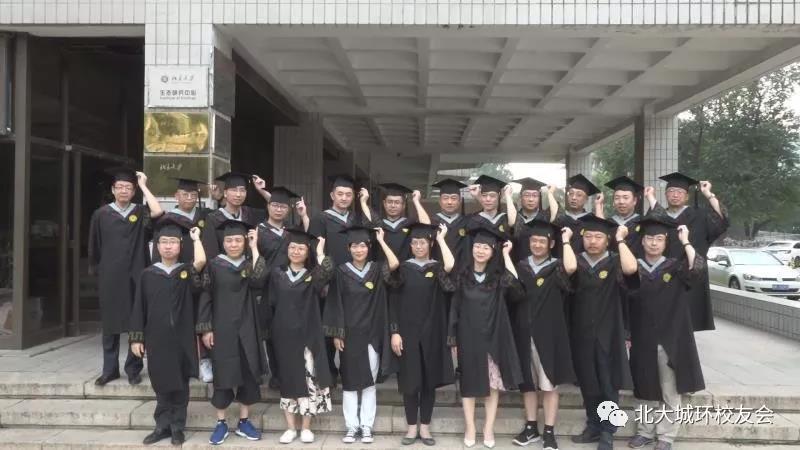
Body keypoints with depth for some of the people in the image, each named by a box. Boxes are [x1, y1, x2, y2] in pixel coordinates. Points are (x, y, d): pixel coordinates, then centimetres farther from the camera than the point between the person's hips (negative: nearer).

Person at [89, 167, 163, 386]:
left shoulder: (140, 212, 1)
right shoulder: (101, 214, 3)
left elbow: (158, 211, -21)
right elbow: (94, 246, 9)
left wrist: (143, 185, -13)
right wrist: (95, 270, 10)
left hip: (135, 276, -1)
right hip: (110, 276, 1)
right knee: (110, 323, 8)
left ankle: (133, 368, 15)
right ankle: (110, 369, 18)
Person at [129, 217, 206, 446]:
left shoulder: (187, 272, -1)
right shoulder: (148, 274, 3)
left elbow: (201, 261, -23)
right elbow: (139, 308, 4)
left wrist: (196, 237, -8)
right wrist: (136, 338, 1)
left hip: (181, 339, -1)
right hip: (156, 339, 1)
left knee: (180, 386, 7)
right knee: (161, 385, 11)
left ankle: (177, 427, 19)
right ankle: (162, 426, 23)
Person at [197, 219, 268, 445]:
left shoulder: (250, 264, 4)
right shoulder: (214, 265, 0)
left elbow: (258, 279, -18)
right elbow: (205, 298, -1)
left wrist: (254, 247, -14)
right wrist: (205, 329, -7)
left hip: (246, 329, 2)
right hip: (221, 329, -2)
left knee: (249, 373, 5)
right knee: (223, 375, 3)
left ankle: (244, 421, 18)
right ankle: (221, 423, 15)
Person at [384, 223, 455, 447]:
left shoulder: (437, 268, 3)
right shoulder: (402, 268, 4)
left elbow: (450, 265, -22)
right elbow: (394, 303, 1)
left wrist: (441, 238, -10)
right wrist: (394, 332, -8)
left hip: (431, 332, 0)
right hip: (407, 332, 0)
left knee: (429, 380, 6)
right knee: (410, 380, 3)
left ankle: (424, 426, 17)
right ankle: (412, 427, 15)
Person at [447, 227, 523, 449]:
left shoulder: (498, 276, 2)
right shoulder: (461, 276, 1)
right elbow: (454, 308, 2)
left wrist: (506, 255, -12)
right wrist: (453, 339, -2)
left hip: (493, 338, 0)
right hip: (468, 337, 0)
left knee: (493, 384, 5)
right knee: (468, 383, 6)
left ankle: (488, 429, 17)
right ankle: (469, 428, 18)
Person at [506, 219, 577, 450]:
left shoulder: (556, 267, -1)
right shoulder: (520, 266, 8)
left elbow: (571, 267, -26)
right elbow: (512, 294, -4)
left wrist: (566, 240, -12)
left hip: (549, 333, -3)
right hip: (524, 333, 3)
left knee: (549, 384, 2)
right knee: (528, 382, 11)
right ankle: (531, 427, 23)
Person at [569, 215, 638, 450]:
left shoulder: (614, 263, -3)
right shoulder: (577, 260, 5)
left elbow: (631, 268, -25)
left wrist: (620, 240, -16)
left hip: (608, 334, -3)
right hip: (581, 333, 3)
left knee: (608, 385, 5)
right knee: (588, 384, 13)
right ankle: (593, 427, 29)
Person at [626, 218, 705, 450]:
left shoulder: (675, 267, 0)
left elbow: (697, 268, -23)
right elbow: (625, 305, 7)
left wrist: (685, 241, -18)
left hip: (671, 338, -2)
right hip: (643, 339, 2)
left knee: (669, 392, 6)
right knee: (645, 389, 13)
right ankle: (645, 431, 26)